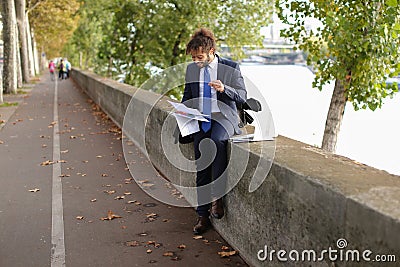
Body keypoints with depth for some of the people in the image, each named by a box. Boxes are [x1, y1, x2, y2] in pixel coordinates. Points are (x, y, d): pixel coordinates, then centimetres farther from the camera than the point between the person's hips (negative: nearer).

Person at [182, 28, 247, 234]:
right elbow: (187, 96, 22)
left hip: (223, 117, -4)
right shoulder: (191, 69, 10)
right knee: (201, 168, -3)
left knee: (216, 140, -37)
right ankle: (203, 215, 7)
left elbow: (242, 96, -3)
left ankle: (217, 197, -25)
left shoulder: (230, 68, -3)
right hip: (200, 121, 4)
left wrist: (224, 89, -21)